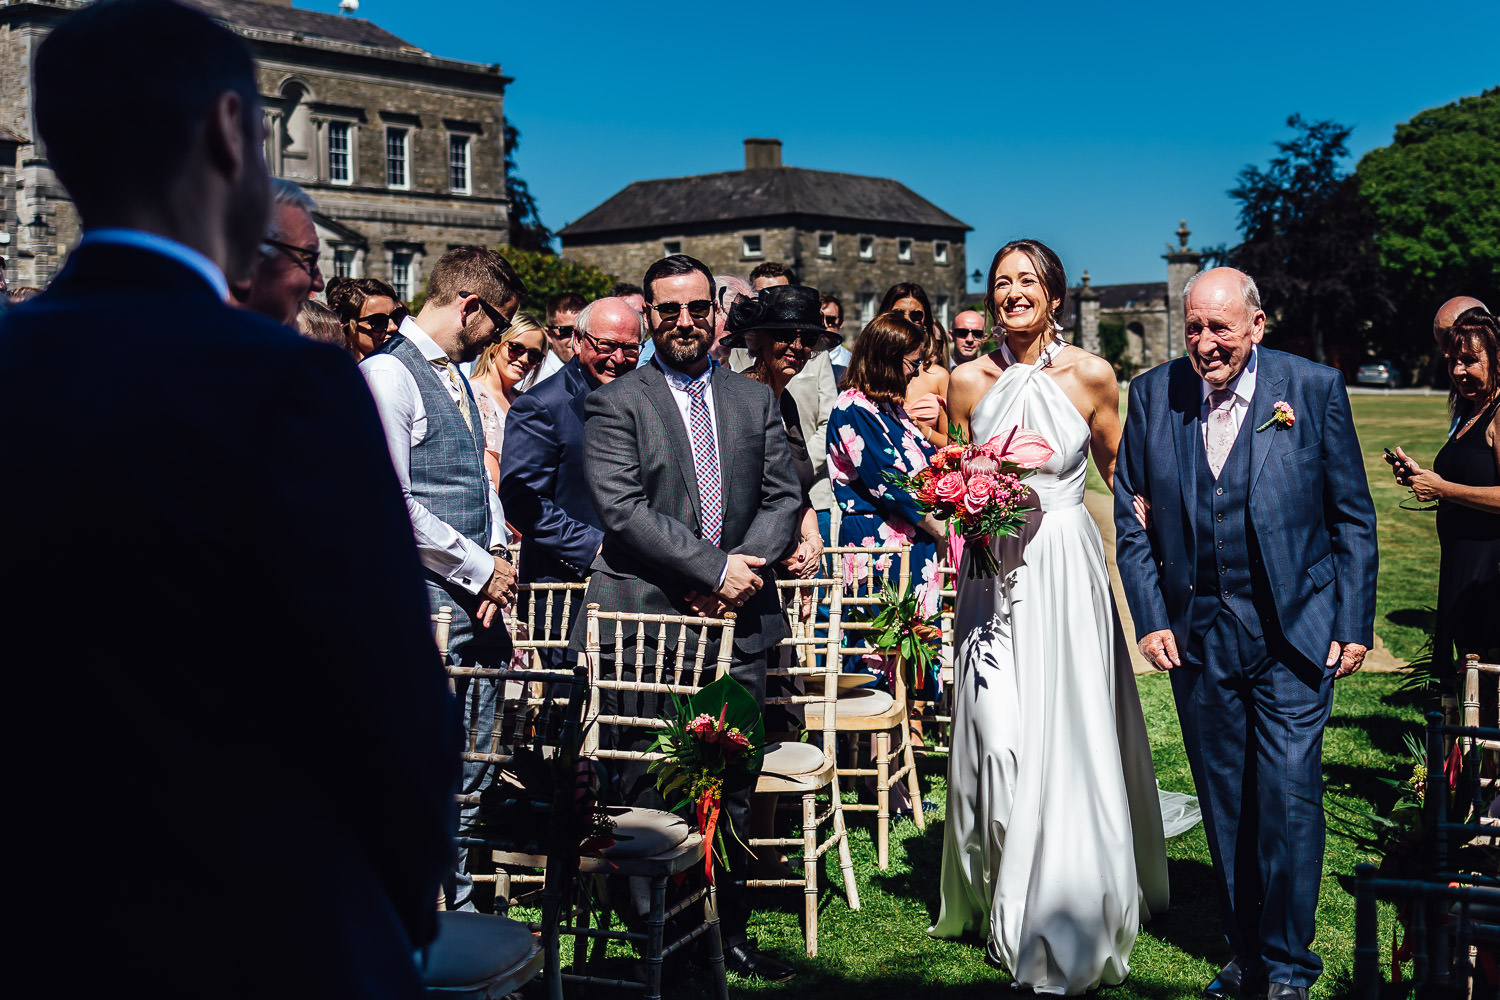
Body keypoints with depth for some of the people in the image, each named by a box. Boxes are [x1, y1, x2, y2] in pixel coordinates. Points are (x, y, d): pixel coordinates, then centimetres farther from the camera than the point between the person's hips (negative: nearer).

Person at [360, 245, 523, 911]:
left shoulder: (456, 376, 18)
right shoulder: (387, 374, -12)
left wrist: (496, 562, 5)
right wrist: (480, 569, -12)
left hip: (479, 603, 9)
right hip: (426, 606, -9)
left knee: (474, 770, 14)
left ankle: (461, 905, 26)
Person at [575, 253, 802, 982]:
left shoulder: (756, 401, 15)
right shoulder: (616, 403, 0)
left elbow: (784, 498, 11)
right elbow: (623, 510, -10)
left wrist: (745, 570, -6)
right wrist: (714, 569, -13)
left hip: (738, 620, 4)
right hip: (645, 620, -4)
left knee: (733, 786, 8)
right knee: (647, 790, -1)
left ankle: (729, 931, 20)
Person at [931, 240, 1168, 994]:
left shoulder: (1090, 375, -2)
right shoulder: (969, 381, 3)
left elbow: (1117, 467, 11)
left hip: (1066, 571, -1)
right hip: (993, 573, 2)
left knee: (1069, 735, -1)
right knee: (996, 736, 1)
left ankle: (1071, 920, 14)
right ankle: (1005, 901, 20)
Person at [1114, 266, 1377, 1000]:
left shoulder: (1315, 389, -4)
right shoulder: (1153, 394, 1)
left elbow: (1354, 518, 1)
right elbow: (1131, 517, 6)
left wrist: (1354, 623, -3)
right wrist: (1149, 618, -1)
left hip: (1293, 633, -2)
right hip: (1196, 632, 3)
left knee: (1288, 797, -5)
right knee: (1224, 802, 11)